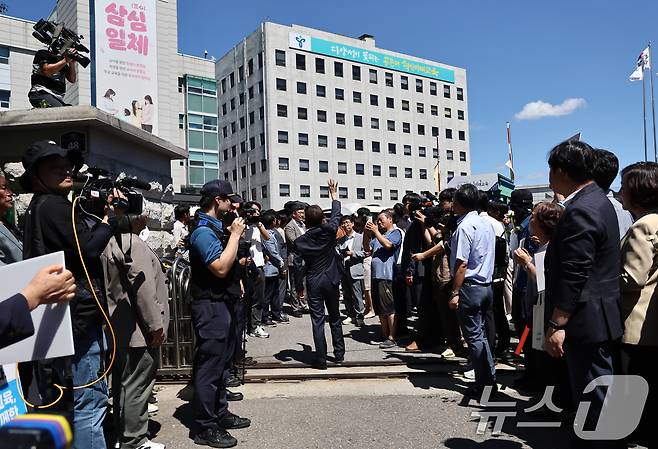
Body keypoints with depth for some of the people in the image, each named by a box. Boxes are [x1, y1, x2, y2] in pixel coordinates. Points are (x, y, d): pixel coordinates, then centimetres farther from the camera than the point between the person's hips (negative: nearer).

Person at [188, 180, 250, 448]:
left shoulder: (217, 228, 13)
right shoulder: (203, 231, -17)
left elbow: (231, 263, 24)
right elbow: (221, 268, -26)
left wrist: (235, 233, 11)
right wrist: (235, 234, -19)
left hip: (223, 304, 11)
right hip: (211, 307, -11)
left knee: (221, 362, 19)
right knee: (209, 366, -2)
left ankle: (220, 414, 32)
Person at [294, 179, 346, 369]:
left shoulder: (301, 240, -7)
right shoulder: (329, 231, -7)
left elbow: (300, 262, -2)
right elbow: (336, 214, 10)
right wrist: (334, 195, 22)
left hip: (313, 282, -1)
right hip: (331, 280, 1)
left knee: (317, 320, 2)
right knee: (335, 318, 15)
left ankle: (321, 359, 4)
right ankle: (339, 354, 22)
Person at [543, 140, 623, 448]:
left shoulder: (579, 211, -20)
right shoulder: (598, 200, 13)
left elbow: (574, 277, -24)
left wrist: (557, 325, -21)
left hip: (586, 323, -11)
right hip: (602, 319, 11)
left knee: (594, 399, 1)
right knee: (592, 394, 19)